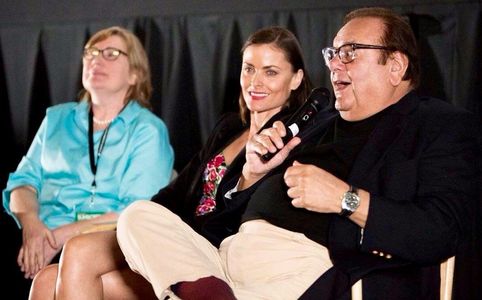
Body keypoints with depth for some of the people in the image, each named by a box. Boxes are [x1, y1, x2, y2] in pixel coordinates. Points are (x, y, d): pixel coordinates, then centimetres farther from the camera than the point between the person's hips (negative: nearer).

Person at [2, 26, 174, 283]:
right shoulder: (57, 119, 23)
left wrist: (62, 235, -15)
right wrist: (31, 224, -8)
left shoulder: (148, 131, 6)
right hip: (40, 241, 4)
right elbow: (24, 180, 15)